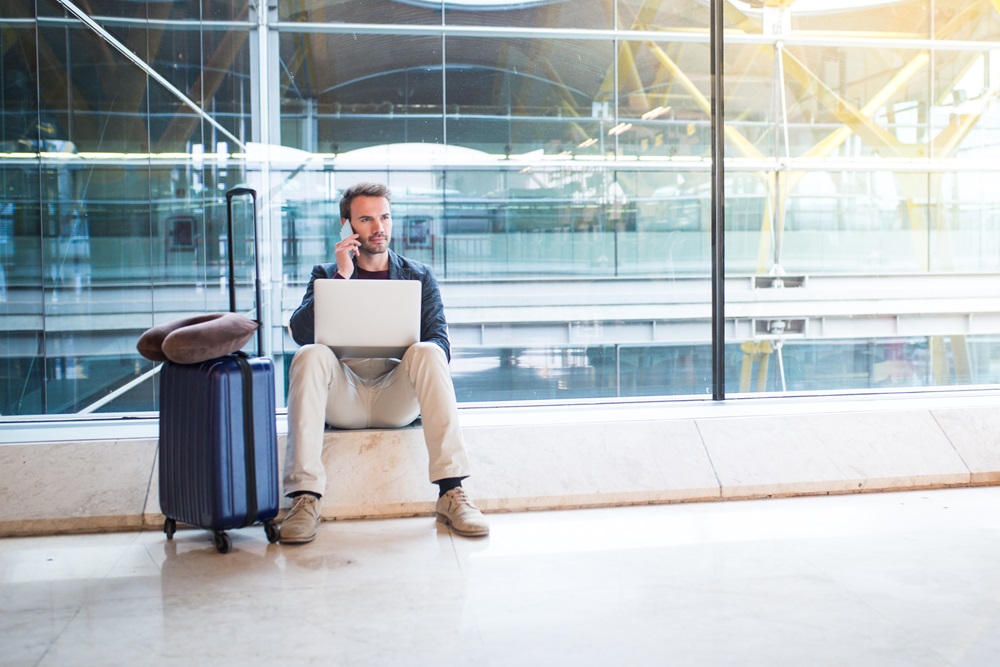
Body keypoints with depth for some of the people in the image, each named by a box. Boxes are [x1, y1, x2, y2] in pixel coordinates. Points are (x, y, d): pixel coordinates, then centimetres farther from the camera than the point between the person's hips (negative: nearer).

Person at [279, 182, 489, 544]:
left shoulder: (419, 276, 15)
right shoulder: (325, 274, 15)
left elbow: (440, 342, 3)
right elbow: (299, 332, -4)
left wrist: (418, 356, -20)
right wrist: (342, 277, -9)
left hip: (397, 397, 0)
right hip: (342, 399, 0)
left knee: (427, 352, -29)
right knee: (310, 355, -29)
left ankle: (451, 493, -34)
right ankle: (305, 498, -34)